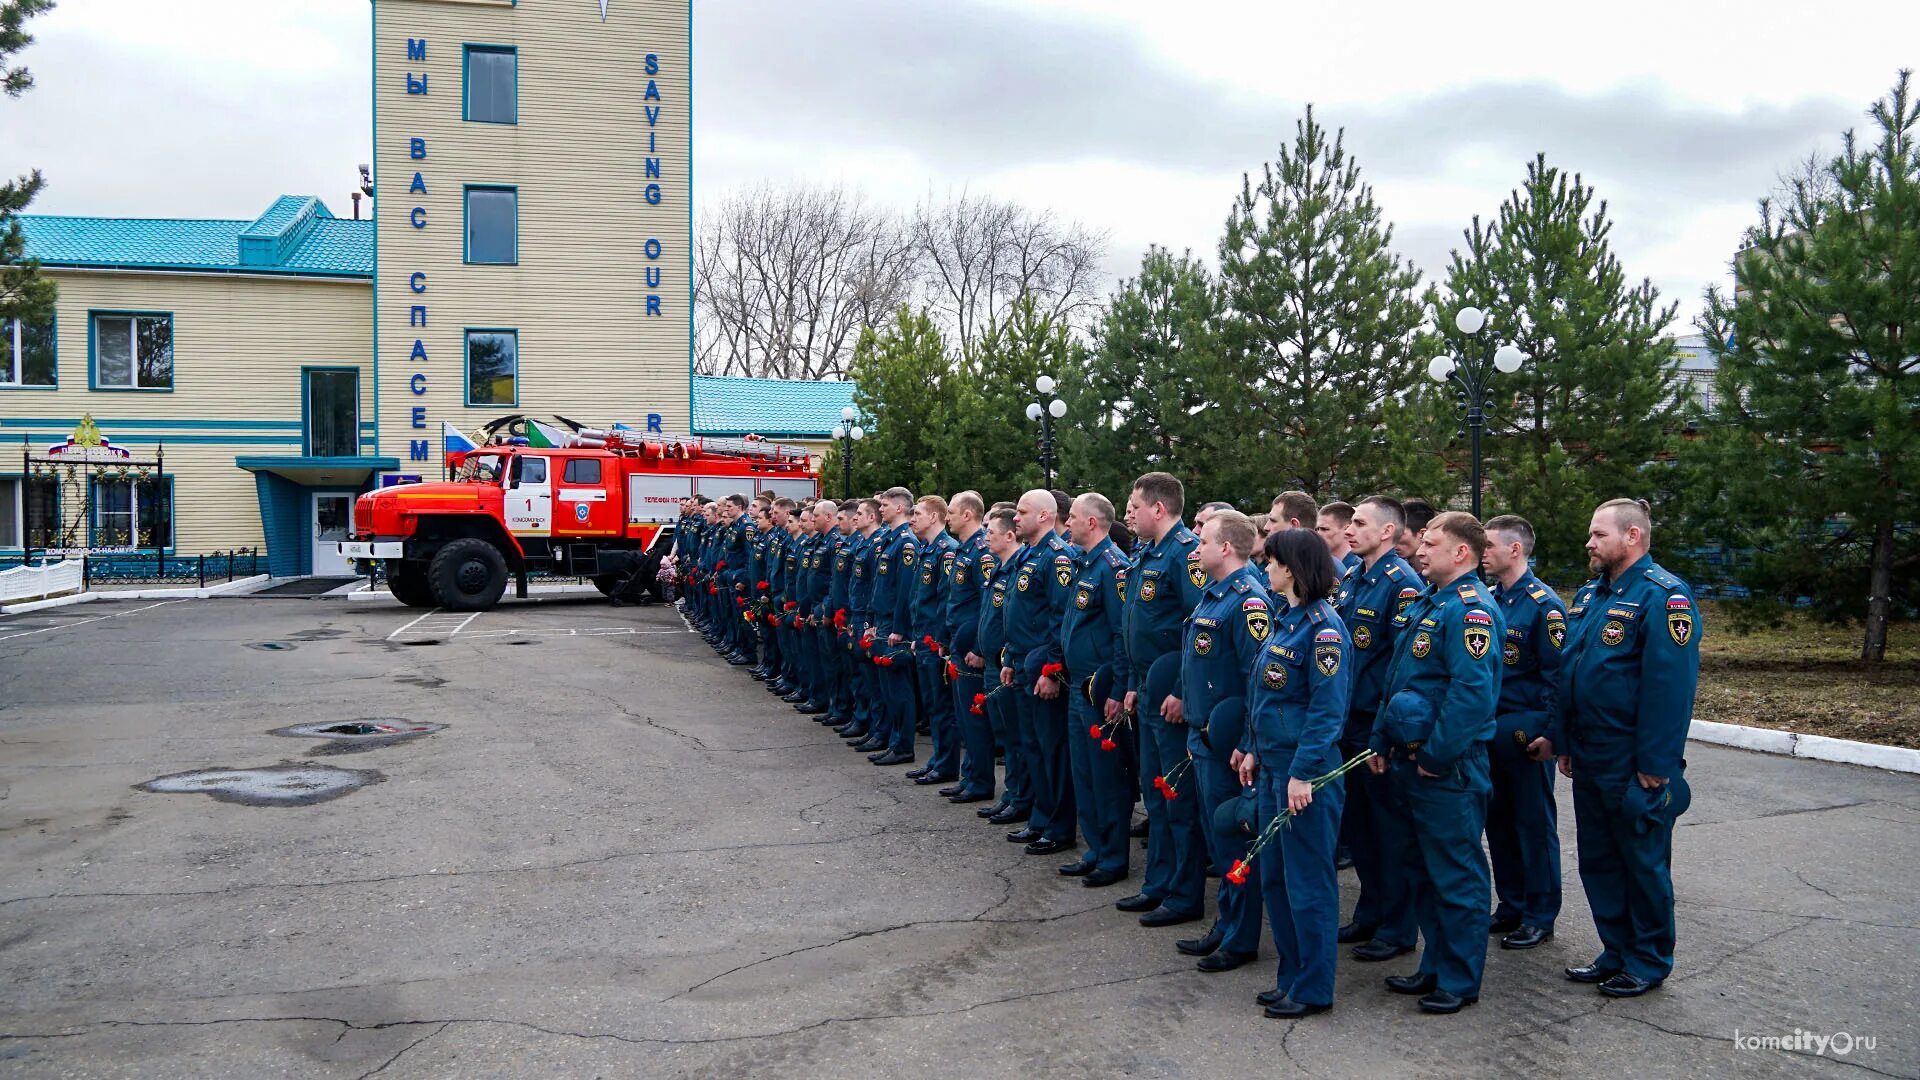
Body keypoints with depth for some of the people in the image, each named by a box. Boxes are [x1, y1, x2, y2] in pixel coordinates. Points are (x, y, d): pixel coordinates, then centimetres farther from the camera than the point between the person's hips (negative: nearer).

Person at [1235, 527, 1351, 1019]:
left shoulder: (1323, 628, -16)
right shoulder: (1285, 621, 11)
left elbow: (1327, 710, -20)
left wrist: (1304, 773, -21)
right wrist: (1253, 749, 14)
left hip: (1306, 770, -9)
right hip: (1273, 765, 9)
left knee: (1307, 879, 2)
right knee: (1273, 876, 16)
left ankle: (1313, 989, 14)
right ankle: (1292, 975, 28)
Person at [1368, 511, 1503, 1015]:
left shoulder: (1471, 609, -17)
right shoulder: (1426, 603, 14)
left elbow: (1472, 691, -26)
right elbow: (1394, 679, 19)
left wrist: (1436, 755, -21)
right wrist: (1382, 741, 13)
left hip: (1448, 767, -10)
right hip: (1409, 761, 10)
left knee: (1457, 876, 3)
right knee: (1422, 868, 18)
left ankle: (1460, 981, 15)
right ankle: (1434, 967, 31)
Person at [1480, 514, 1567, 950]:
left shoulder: (1544, 605, -12)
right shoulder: (1487, 600, 8)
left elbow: (1556, 675, -12)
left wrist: (1548, 733, -16)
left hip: (1525, 733, -7)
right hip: (1488, 729, 7)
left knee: (1534, 823, 4)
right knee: (1498, 820, 13)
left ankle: (1540, 917, 15)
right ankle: (1510, 907, 25)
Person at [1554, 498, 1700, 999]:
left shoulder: (1663, 596, -16)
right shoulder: (1588, 595, 11)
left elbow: (1671, 685, -21)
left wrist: (1655, 765, -21)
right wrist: (1563, 741, 15)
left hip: (1634, 768, -8)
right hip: (1589, 762, 8)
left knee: (1644, 864, 7)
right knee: (1598, 862, 16)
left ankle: (1649, 962, 22)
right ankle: (1617, 953, 30)